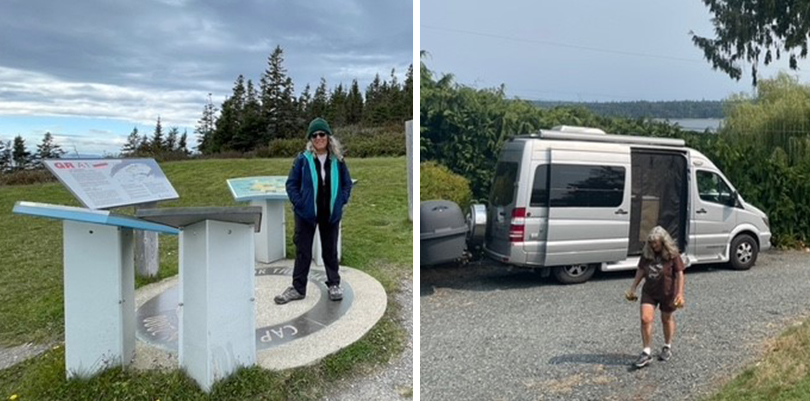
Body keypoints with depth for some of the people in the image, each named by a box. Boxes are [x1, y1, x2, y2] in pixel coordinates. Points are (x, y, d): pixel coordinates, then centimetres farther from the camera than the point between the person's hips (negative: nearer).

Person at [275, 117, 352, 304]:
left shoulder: (337, 160, -2)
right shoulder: (303, 159, -8)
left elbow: (347, 183, 7)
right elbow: (291, 184, -3)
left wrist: (341, 201, -5)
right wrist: (299, 203, -12)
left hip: (331, 214, 2)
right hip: (306, 213, -1)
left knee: (330, 250, 14)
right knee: (303, 251, 7)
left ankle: (334, 284, 28)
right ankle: (298, 288, 18)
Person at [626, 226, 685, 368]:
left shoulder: (673, 255, -14)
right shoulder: (646, 253, -4)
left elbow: (680, 274, -11)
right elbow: (640, 270, 6)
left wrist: (680, 294, -17)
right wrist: (633, 288, 6)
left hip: (668, 293, -3)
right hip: (649, 292, 3)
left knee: (667, 319, 15)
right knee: (645, 319, -8)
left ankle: (667, 347, 38)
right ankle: (646, 353, 0)